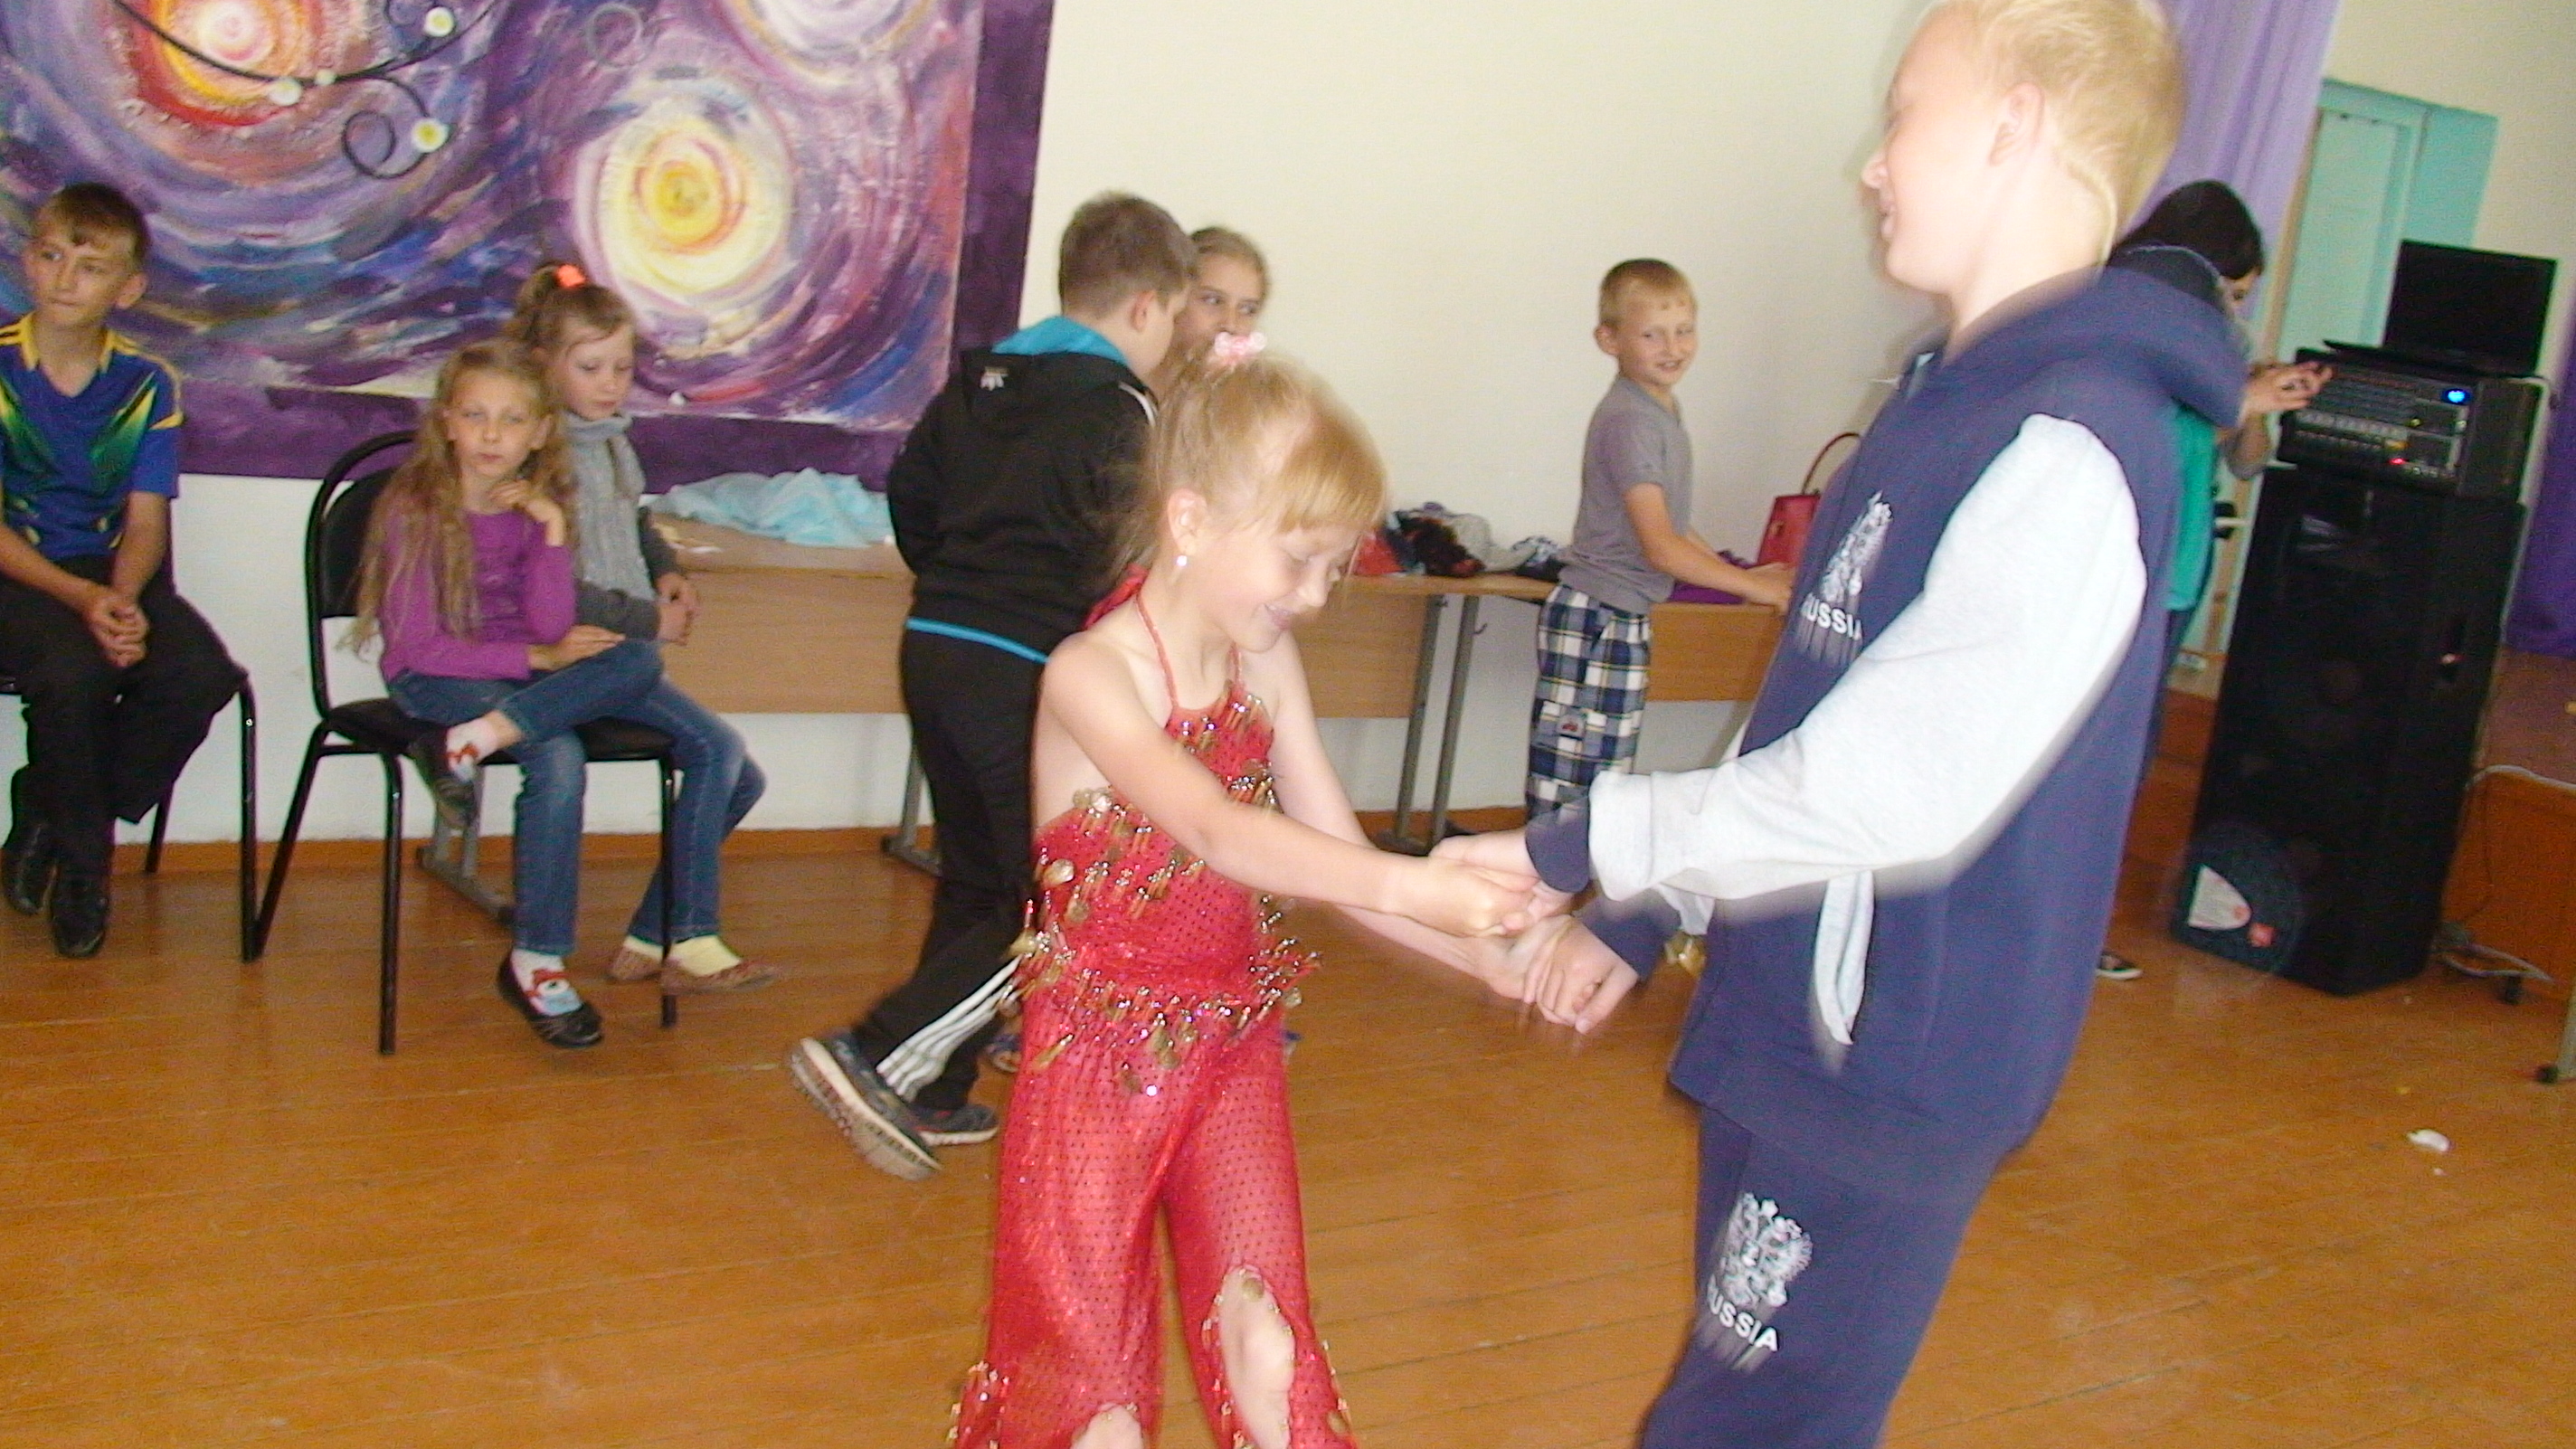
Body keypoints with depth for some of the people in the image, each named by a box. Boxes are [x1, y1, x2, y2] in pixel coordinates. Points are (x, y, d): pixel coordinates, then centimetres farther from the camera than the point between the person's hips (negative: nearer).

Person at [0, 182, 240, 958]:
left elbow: (145, 523, -1)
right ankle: (80, 853, -6)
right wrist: (80, 598, -24)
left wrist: (121, 598, -23)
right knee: (74, 673, -34)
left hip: (114, 573, 3)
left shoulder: (146, 385, 3)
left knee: (202, 673, -25)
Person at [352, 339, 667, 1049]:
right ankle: (535, 963, -25)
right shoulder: (415, 508, -11)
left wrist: (553, 531, -15)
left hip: (521, 671, 5)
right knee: (558, 756, -33)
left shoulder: (539, 504, 3)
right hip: (433, 680, -5)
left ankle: (474, 740, -34)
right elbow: (420, 646, -14)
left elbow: (552, 628, -5)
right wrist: (538, 658, -17)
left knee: (638, 659, -23)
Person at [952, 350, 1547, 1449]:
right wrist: (1411, 887, -47)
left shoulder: (1268, 666, -1)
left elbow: (1333, 855, -1)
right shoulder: (1092, 675, -20)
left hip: (1235, 1045, 5)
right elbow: (1219, 833, -36)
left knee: (1268, 1359, 4)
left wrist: (1488, 956, -13)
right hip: (1101, 1057, -5)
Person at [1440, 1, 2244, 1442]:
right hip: (1802, 1015, 9)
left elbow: (1887, 785, -27)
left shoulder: (2068, 454, -22)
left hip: (1891, 1062, -9)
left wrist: (1584, 848, -16)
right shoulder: (1960, 398, 9)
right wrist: (1642, 916, 13)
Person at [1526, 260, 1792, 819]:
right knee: (1569, 783, -6)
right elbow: (1660, 546, -21)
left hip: (1625, 621, 10)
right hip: (1596, 620, -10)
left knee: (1607, 782, 15)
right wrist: (1752, 586, -17)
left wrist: (1739, 572, 14)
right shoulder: (1628, 420, -17)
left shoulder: (1663, 411, 13)